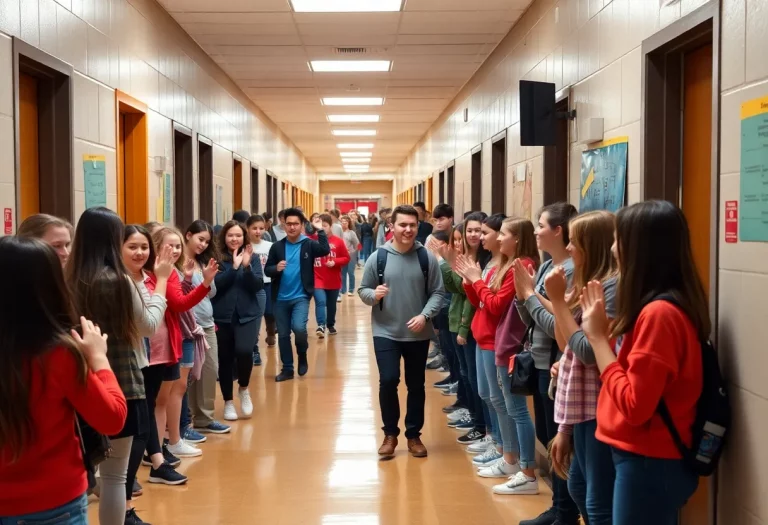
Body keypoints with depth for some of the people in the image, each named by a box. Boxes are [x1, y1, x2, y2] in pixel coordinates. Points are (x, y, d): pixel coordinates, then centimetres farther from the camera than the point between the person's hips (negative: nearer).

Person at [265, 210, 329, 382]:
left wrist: (320, 230, -25)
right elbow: (267, 270, 3)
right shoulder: (277, 246, 3)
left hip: (301, 296, -3)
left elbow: (325, 250, -21)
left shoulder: (309, 244, -3)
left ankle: (302, 356, 8)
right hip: (280, 298, 3)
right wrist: (276, 268, -18)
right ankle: (287, 369, 23)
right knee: (283, 335, 9)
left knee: (299, 327, -21)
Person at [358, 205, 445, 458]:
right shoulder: (378, 257, -5)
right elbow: (362, 290, 1)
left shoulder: (427, 257, -4)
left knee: (416, 385, 11)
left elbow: (437, 292, -4)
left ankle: (414, 435, 26)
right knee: (388, 381, -7)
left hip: (418, 334, 1)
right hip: (385, 333, -1)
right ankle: (390, 433, 14)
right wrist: (373, 294, -21)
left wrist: (425, 315, -18)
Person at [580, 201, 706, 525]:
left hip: (649, 463, -9)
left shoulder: (659, 313, -23)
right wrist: (602, 331, 1)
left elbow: (634, 405, -24)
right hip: (652, 458, 9)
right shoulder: (661, 307, 7)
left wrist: (597, 336, -18)